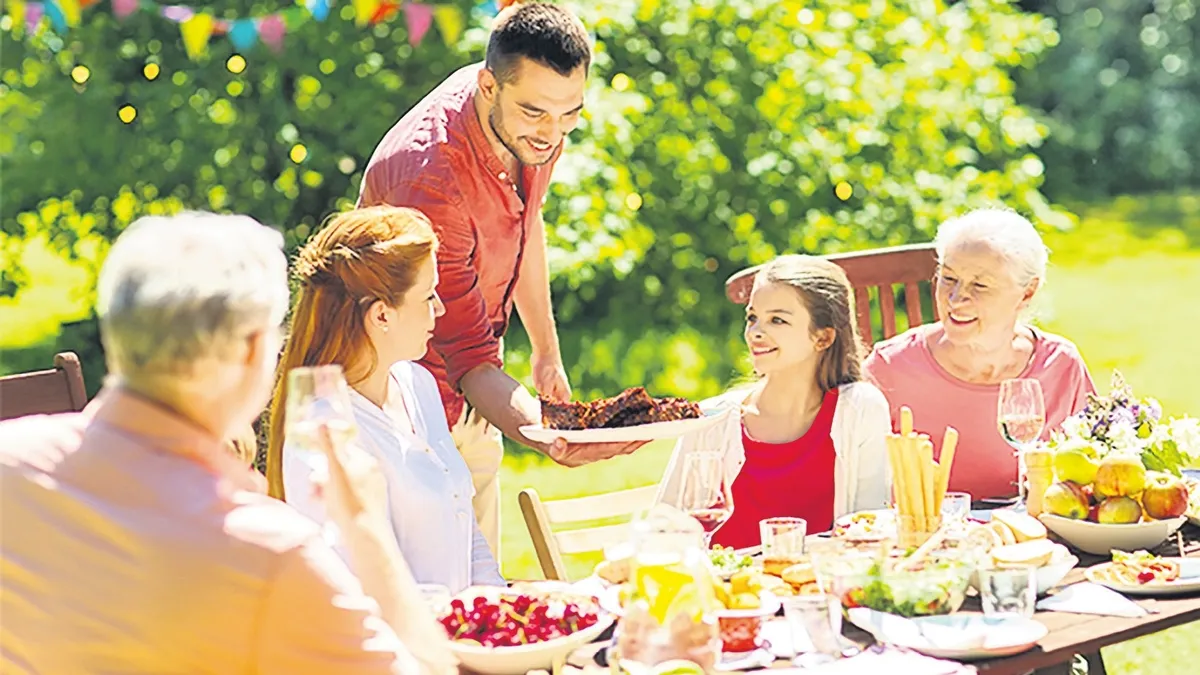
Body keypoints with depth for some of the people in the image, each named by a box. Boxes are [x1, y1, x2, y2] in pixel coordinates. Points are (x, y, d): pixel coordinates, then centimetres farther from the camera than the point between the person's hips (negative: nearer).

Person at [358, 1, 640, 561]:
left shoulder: (535, 127, -9)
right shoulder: (428, 180, -34)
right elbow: (468, 353, -32)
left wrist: (547, 349, 19)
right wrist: (544, 437, -47)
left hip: (469, 407, 8)